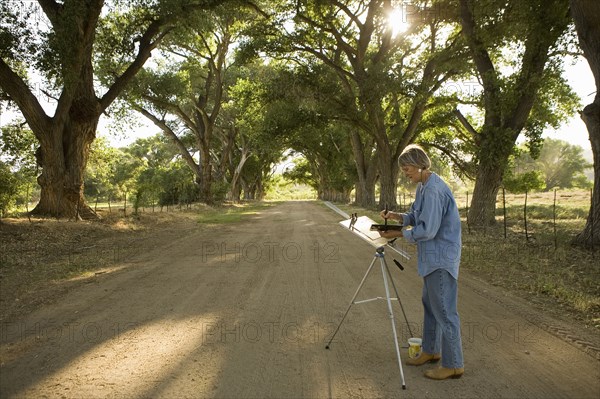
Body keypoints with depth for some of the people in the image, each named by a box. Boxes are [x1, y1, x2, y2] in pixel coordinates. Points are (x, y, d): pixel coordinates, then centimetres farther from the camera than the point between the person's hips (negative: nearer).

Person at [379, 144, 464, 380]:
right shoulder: (423, 187, 9)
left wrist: (399, 234, -16)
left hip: (441, 258, -11)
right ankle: (431, 351, 34)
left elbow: (427, 230, -24)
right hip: (432, 257, 11)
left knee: (444, 311, -3)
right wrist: (397, 216, 1)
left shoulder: (434, 190, -22)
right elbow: (416, 216, 18)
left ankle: (453, 365, 8)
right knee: (430, 305, 20)